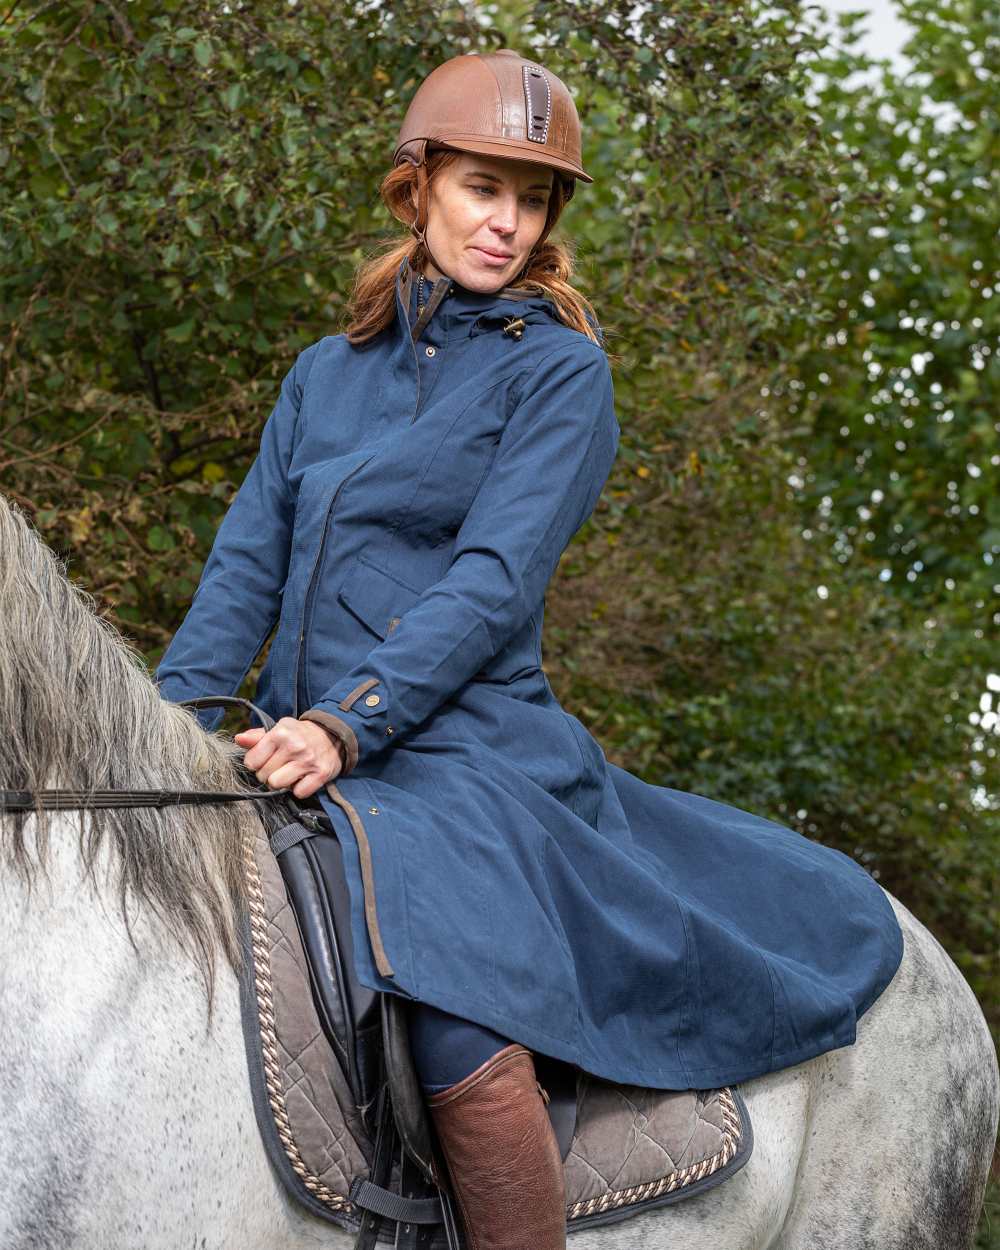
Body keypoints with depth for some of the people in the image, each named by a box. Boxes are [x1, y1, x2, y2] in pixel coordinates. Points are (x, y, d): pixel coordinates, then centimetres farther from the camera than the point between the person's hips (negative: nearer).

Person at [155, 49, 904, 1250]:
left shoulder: (559, 371, 1)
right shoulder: (327, 371, 18)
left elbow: (494, 580, -11)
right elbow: (248, 563, 13)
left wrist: (348, 723, -22)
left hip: (462, 754, -6)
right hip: (303, 755, 6)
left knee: (462, 1035, -31)